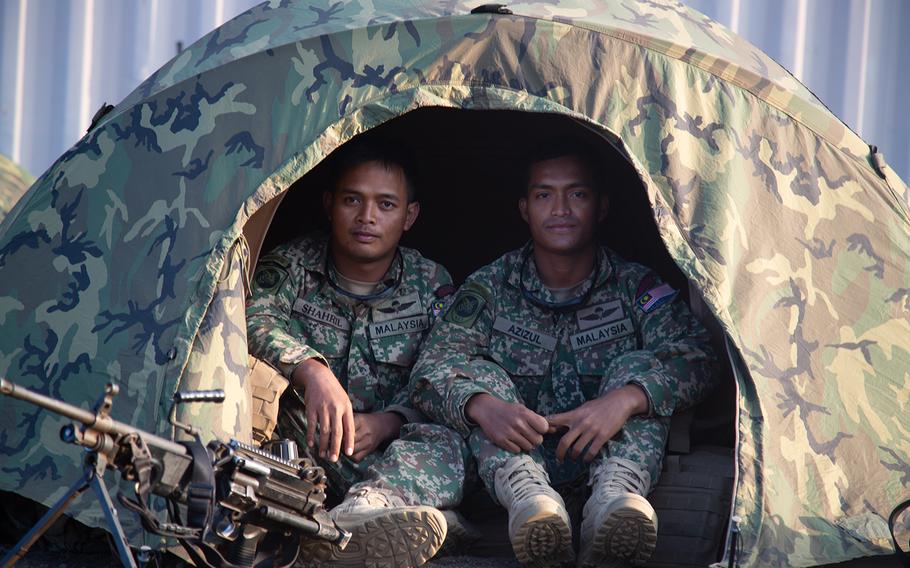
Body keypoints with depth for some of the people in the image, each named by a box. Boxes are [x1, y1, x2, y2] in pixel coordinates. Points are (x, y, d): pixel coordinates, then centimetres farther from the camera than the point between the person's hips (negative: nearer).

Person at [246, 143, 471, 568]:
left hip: (385, 442, 1)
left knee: (445, 444, -32)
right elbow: (254, 318, -19)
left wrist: (388, 422, -20)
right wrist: (312, 370, -39)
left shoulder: (432, 288, 7)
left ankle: (371, 505, -69)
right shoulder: (292, 265, 1)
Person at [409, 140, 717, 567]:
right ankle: (528, 495, -51)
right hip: (516, 453, 1)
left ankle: (615, 497, -51)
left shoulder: (635, 286, -1)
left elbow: (693, 357, -18)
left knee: (637, 368, -22)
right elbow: (430, 371, -11)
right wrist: (481, 405, -36)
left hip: (608, 453, -1)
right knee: (478, 373, -21)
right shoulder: (489, 288, 1)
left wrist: (626, 399, -38)